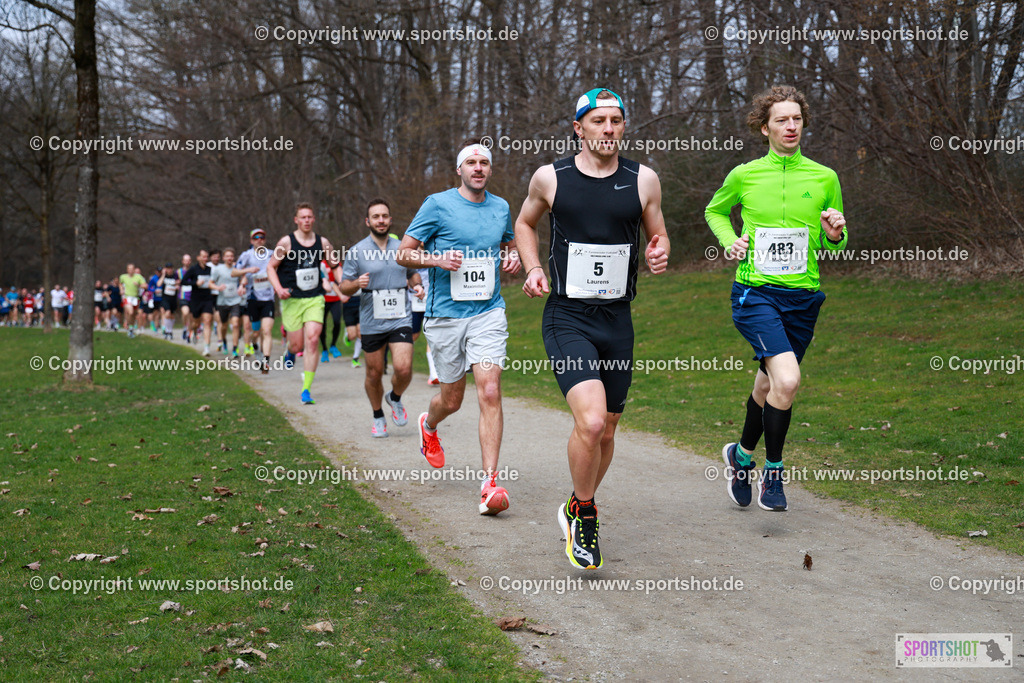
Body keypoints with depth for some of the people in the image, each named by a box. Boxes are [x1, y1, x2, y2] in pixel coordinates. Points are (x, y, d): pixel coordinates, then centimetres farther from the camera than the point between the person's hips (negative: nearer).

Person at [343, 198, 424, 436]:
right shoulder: (357, 252, -2)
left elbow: (412, 273, 22)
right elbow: (344, 287, 1)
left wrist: (417, 286, 1)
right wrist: (357, 284, -20)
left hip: (400, 319, 1)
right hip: (371, 322, -1)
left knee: (403, 368, -15)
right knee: (374, 373, 8)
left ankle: (395, 398, 18)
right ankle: (378, 417, 31)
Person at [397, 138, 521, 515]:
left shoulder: (501, 208, 9)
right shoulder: (437, 205, -3)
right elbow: (404, 254, -1)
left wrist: (513, 259, 4)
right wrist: (437, 259, -19)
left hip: (488, 314, 2)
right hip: (446, 315, -2)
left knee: (490, 393, -14)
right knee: (452, 399, 10)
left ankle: (490, 483, -12)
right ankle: (429, 426, 47)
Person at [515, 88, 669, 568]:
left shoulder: (643, 180, 2)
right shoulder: (550, 177, -1)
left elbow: (657, 234, 15)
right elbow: (525, 223, 17)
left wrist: (659, 254, -8)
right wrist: (533, 268, 1)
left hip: (617, 320, 3)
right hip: (567, 317, -3)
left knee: (606, 429, 12)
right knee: (590, 421, -22)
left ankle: (577, 509, 39)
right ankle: (584, 515, 3)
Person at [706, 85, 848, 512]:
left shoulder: (824, 178, 5)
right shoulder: (743, 176, 1)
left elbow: (835, 244, 14)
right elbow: (715, 211, 21)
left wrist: (835, 234, -9)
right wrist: (729, 240, 1)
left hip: (802, 297, 3)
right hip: (755, 293, -3)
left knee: (770, 384, 14)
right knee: (787, 379, -22)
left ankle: (742, 454, 41)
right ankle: (772, 472, -3)